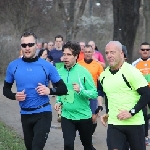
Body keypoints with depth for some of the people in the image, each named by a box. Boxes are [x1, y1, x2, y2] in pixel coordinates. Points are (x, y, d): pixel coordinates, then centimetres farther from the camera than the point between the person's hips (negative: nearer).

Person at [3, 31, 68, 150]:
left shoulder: (47, 66, -8)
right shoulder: (13, 66, -2)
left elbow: (63, 89, -2)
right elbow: (6, 89, 9)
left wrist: (49, 91, -21)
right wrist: (15, 96, -12)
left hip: (43, 113, -3)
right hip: (25, 114, 4)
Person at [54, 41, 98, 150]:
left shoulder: (83, 72, -13)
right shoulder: (60, 72, -1)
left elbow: (94, 93, -14)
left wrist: (81, 91, -29)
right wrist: (59, 101, -1)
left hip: (83, 115, -2)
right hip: (67, 116, 2)